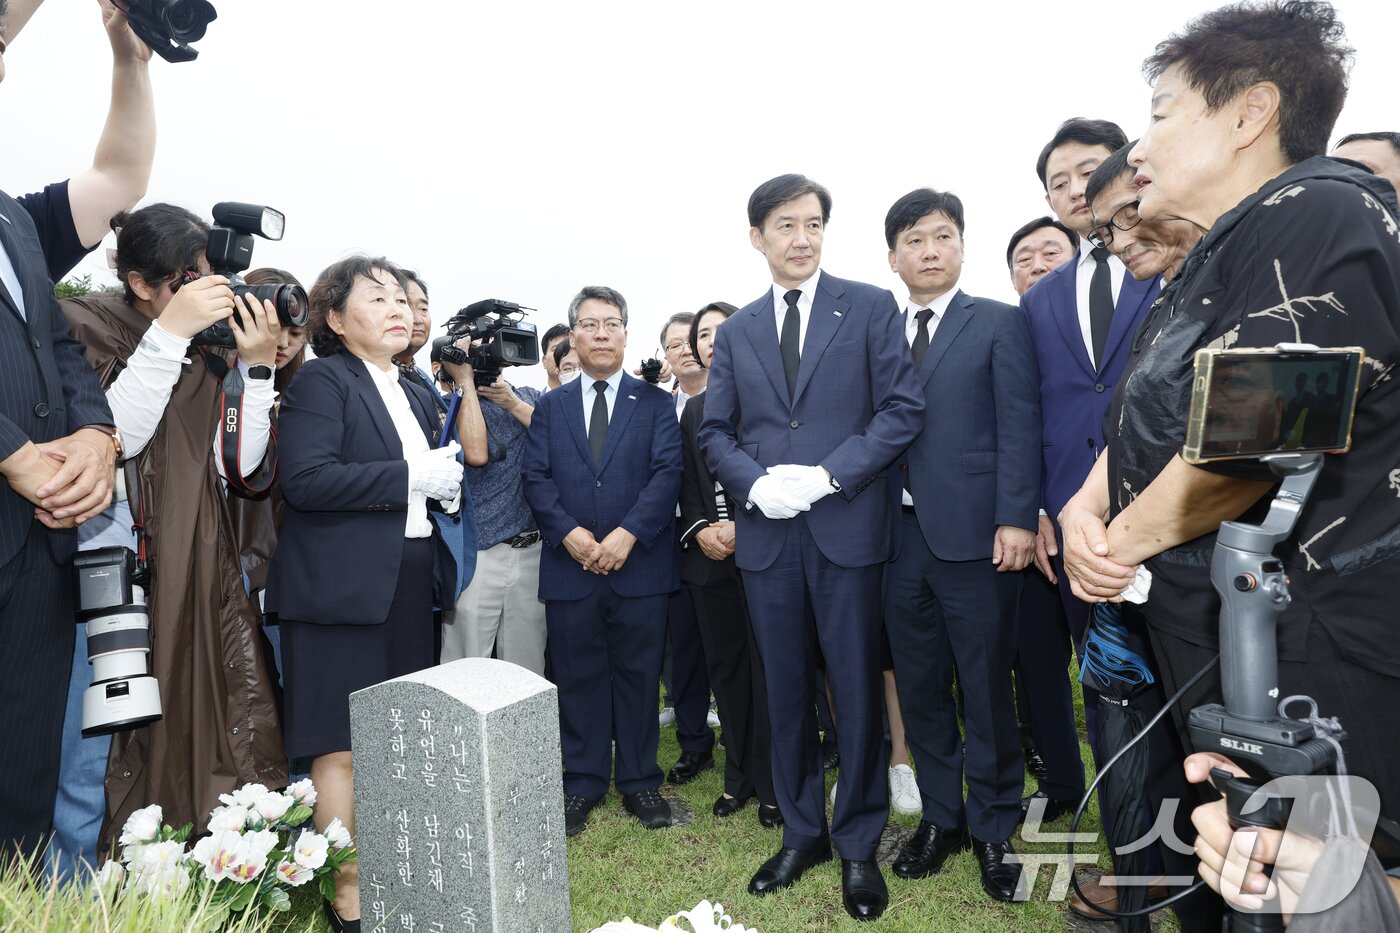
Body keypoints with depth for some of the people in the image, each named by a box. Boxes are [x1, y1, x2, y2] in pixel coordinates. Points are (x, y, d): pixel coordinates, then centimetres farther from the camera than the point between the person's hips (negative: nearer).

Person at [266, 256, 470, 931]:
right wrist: (410, 477, -18)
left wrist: (445, 484, 3)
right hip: (343, 589, -7)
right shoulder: (321, 381, -6)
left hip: (409, 588, 8)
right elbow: (306, 478, -19)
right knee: (344, 748, 0)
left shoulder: (415, 394, 18)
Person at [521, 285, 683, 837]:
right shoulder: (550, 407, 12)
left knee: (638, 676, 7)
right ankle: (582, 784, 22)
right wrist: (569, 532, -13)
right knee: (577, 678, 8)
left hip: (640, 563, -1)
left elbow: (667, 473, -4)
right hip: (569, 565, 1)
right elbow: (536, 479, 3)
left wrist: (627, 534, -16)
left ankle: (640, 782, 22)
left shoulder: (655, 403, 7)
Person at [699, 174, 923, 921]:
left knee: (856, 688, 6)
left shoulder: (870, 307, 3)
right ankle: (802, 833, 29)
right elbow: (715, 433, 10)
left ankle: (858, 845, 23)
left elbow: (903, 407, -5)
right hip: (765, 532, 3)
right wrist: (755, 482, -10)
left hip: (846, 525, -3)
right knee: (786, 689, 12)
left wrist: (829, 475, -15)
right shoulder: (736, 331, 13)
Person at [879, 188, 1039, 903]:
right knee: (919, 688, 11)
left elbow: (1019, 427, -5)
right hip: (901, 537, 4)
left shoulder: (1000, 324, 4)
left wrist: (1017, 519, -14)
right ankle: (941, 817, 28)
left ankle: (993, 830, 22)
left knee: (986, 690, 5)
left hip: (974, 535, -4)